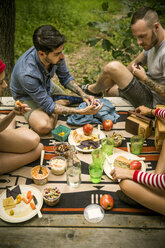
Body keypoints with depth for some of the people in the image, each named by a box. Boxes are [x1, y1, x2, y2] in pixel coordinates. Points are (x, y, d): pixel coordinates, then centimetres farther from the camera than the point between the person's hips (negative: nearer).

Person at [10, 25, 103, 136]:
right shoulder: (27, 74, -41)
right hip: (27, 97, -5)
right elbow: (48, 106, -33)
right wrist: (81, 112, -39)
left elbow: (66, 78, -5)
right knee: (44, 126, -33)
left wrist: (83, 94, -21)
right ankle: (59, 104, -5)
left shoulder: (55, 53, -24)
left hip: (47, 87, 5)